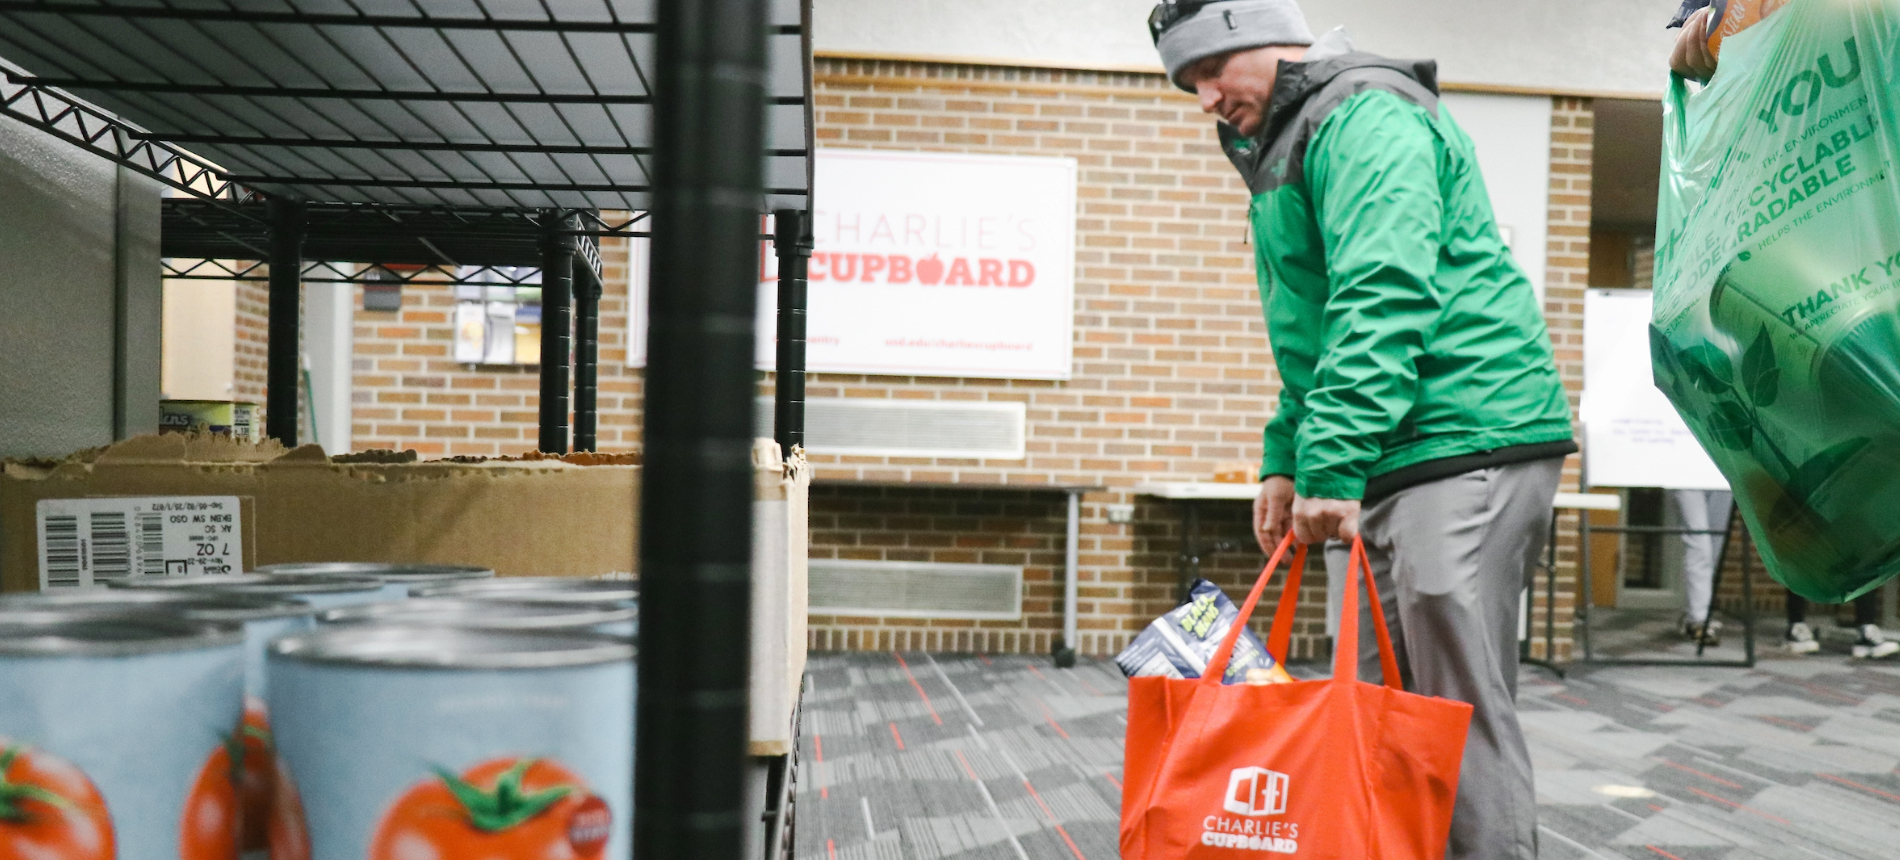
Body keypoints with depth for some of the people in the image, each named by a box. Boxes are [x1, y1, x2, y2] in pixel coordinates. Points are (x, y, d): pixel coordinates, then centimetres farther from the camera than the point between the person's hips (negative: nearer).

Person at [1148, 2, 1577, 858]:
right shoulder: (1289, 150, 22)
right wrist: (1284, 460, 18)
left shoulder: (1367, 121, -9)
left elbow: (1382, 305, -23)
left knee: (1461, 707, -7)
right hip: (1380, 466, 10)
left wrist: (1332, 466, -27)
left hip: (1465, 444, -10)